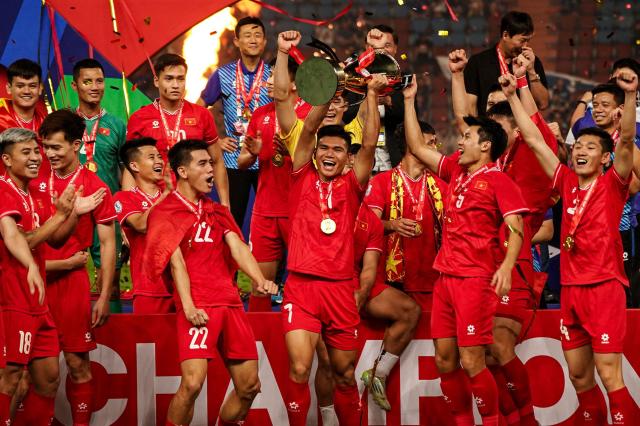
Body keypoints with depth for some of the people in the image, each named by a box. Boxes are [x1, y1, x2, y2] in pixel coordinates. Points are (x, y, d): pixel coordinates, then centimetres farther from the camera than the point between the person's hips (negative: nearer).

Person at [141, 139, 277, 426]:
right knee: (192, 383, -21)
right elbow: (176, 261, -9)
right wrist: (188, 306, -21)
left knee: (249, 385, 5)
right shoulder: (165, 212, 2)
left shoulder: (217, 212, 21)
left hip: (230, 303, 6)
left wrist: (260, 280, -11)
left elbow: (238, 248, 7)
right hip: (198, 307, -6)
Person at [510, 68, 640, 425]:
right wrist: (513, 96, 11)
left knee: (609, 376, -10)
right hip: (570, 288, 6)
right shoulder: (568, 183, 10)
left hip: (604, 287, -6)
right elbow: (534, 140, 13)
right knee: (579, 376, 10)